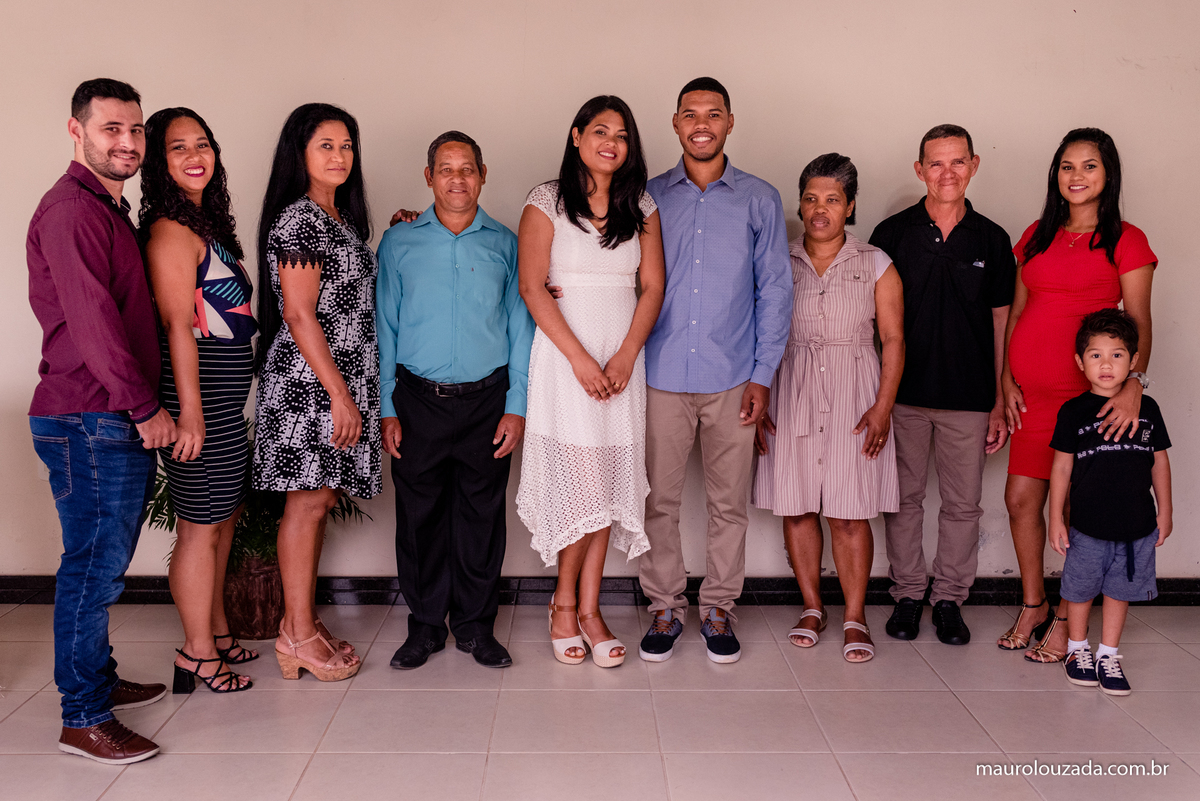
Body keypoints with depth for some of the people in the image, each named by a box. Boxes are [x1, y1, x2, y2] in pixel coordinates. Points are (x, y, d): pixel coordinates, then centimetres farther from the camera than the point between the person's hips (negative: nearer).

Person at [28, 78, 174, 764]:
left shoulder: (113, 211, 19)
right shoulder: (71, 211, -13)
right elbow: (92, 322, -19)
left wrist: (145, 409, 17)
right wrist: (147, 407, -14)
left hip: (122, 423, 10)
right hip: (89, 424, -10)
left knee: (106, 563, 18)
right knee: (95, 566, -4)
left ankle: (99, 678, 32)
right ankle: (84, 719, 7)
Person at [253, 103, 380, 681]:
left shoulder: (340, 217, 16)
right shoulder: (297, 219, -12)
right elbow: (299, 315, -17)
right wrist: (339, 393, -18)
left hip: (341, 381, 9)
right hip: (309, 382, -9)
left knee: (320, 499, 11)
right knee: (308, 502, -3)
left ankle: (299, 621, 21)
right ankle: (298, 634, 7)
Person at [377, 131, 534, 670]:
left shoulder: (505, 245, 7)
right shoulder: (399, 243, 6)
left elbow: (520, 328, 6)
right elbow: (384, 329, 5)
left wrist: (516, 407, -1)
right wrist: (386, 410, -1)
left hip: (486, 400, 0)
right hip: (418, 400, 0)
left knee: (482, 515, 6)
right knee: (420, 516, 5)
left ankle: (476, 626, 20)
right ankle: (425, 627, 20)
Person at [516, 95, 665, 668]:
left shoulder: (642, 207, 11)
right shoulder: (546, 202, 1)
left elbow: (652, 286, 6)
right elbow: (532, 287, -6)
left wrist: (625, 357, -8)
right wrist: (581, 359, -12)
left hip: (622, 358, 4)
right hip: (563, 356, -3)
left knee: (608, 483, 4)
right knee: (580, 480, -6)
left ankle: (588, 609, 13)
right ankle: (565, 604, 13)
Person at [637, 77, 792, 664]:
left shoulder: (760, 200, 5)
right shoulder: (648, 198, 7)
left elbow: (775, 290, 4)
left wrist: (763, 374, -2)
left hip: (732, 378, 0)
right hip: (661, 375, 1)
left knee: (729, 502, 7)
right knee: (659, 500, 5)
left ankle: (718, 609, 22)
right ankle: (665, 609, 19)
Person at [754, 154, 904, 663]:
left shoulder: (875, 265, 6)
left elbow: (894, 340, 2)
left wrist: (883, 406, -8)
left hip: (853, 396, -1)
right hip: (791, 396, 2)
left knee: (849, 513, -3)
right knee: (795, 505, 4)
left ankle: (855, 618, 8)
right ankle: (812, 608, 18)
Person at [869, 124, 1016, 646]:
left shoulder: (992, 240, 4)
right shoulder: (892, 233, 1)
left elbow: (1001, 323, 8)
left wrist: (1001, 402, 4)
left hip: (969, 397, 1)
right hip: (904, 392, -1)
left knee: (963, 502, 7)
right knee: (904, 497, 8)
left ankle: (949, 598, 22)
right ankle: (907, 595, 22)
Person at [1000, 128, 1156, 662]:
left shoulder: (1125, 242, 1)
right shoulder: (1037, 237, 14)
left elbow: (1139, 323, -5)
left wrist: (1134, 382, -19)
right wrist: (1007, 380, 7)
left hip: (1086, 391, -4)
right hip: (1030, 391, 4)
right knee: (1021, 497, 5)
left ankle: (1065, 620, 15)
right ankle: (1033, 606, 23)